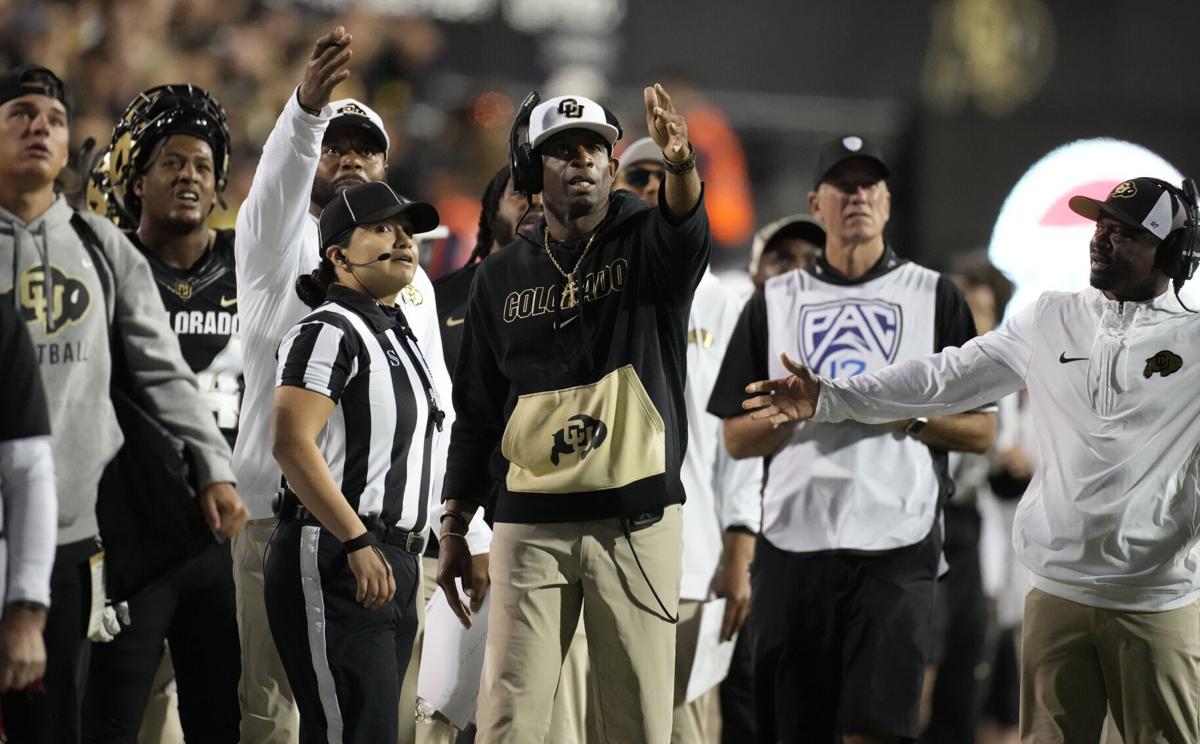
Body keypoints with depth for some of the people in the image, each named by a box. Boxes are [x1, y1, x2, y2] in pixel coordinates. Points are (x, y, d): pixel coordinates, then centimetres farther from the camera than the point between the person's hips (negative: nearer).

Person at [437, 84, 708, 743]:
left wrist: (680, 166, -47)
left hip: (637, 520, -2)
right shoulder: (502, 277, 9)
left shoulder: (646, 245, 2)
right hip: (530, 523, 2)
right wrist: (454, 529, 8)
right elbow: (476, 412, 13)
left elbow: (685, 235, -25)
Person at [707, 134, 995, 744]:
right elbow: (738, 437, 11)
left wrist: (906, 412, -10)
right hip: (793, 544, 2)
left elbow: (981, 431, 7)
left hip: (895, 550, -2)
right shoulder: (774, 303, 14)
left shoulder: (935, 298, 10)